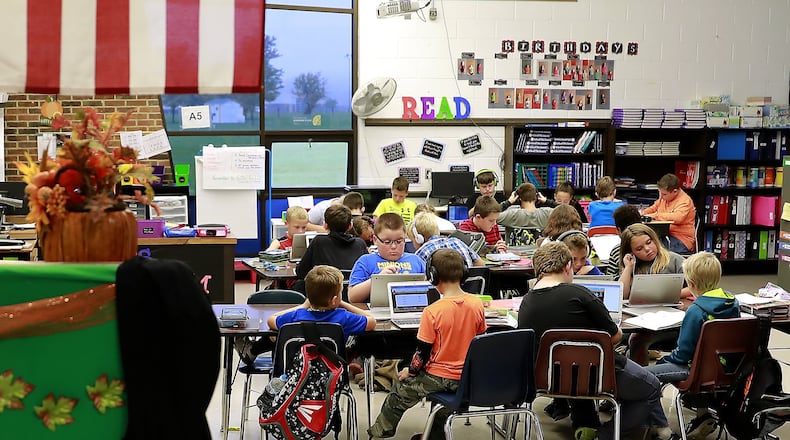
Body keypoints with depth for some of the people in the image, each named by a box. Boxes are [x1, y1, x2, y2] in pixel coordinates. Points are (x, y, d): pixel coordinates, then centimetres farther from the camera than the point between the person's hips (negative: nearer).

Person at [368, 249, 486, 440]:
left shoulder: (432, 311, -20)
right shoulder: (477, 304, -6)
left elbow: (423, 351, -14)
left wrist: (411, 371, 4)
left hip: (441, 377, -5)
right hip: (468, 377, 5)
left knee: (400, 389, 18)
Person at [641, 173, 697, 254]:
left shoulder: (685, 201, -12)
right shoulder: (664, 197, 12)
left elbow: (677, 218, -30)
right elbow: (654, 208, 30)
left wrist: (655, 216, -24)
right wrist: (643, 212, 8)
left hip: (682, 240, -8)